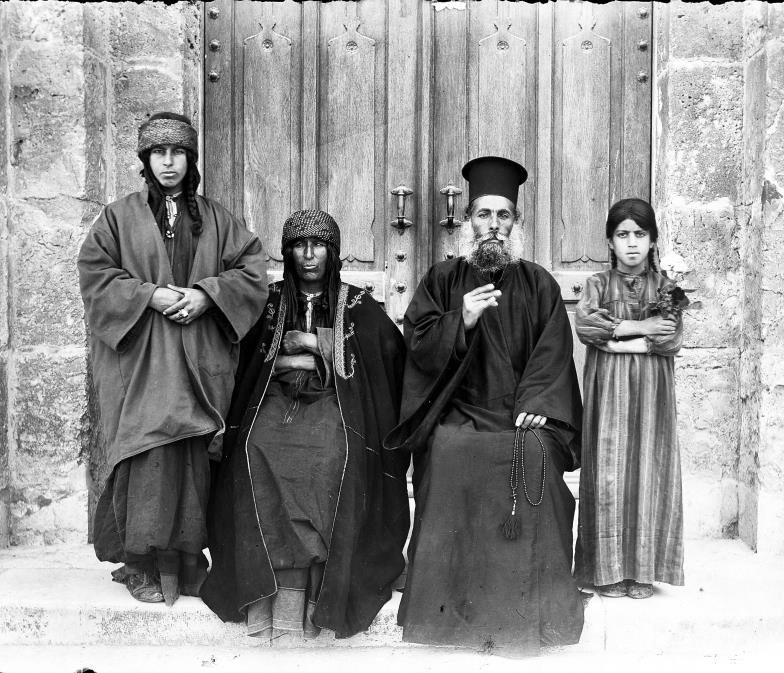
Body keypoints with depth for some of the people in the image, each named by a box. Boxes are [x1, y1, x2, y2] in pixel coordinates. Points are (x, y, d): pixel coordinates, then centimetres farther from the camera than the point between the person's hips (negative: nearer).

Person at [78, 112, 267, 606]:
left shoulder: (214, 218, 13)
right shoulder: (120, 217, 8)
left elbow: (253, 269, 6)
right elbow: (94, 273, 1)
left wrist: (206, 294, -9)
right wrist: (150, 295, -12)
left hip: (199, 360, 2)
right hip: (139, 356, -2)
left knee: (193, 457, 1)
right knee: (148, 455, -8)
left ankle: (187, 560, 12)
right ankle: (143, 565, 3)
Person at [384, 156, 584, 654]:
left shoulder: (539, 285, 13)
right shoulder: (443, 281, 12)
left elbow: (554, 352, 4)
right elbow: (419, 346, 3)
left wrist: (536, 404, -12)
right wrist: (461, 321, -14)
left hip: (521, 415, 0)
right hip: (458, 414, 0)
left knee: (536, 453, -29)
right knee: (448, 451, -30)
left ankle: (523, 611, -16)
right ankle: (452, 609, -17)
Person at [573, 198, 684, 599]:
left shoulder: (664, 286, 8)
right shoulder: (598, 284, 8)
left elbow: (672, 340, -6)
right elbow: (584, 325, -10)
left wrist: (613, 338, -10)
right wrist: (638, 327, -11)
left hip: (650, 390, 1)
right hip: (607, 389, 0)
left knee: (647, 472, -1)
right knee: (607, 472, -3)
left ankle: (643, 570, 7)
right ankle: (610, 570, 4)